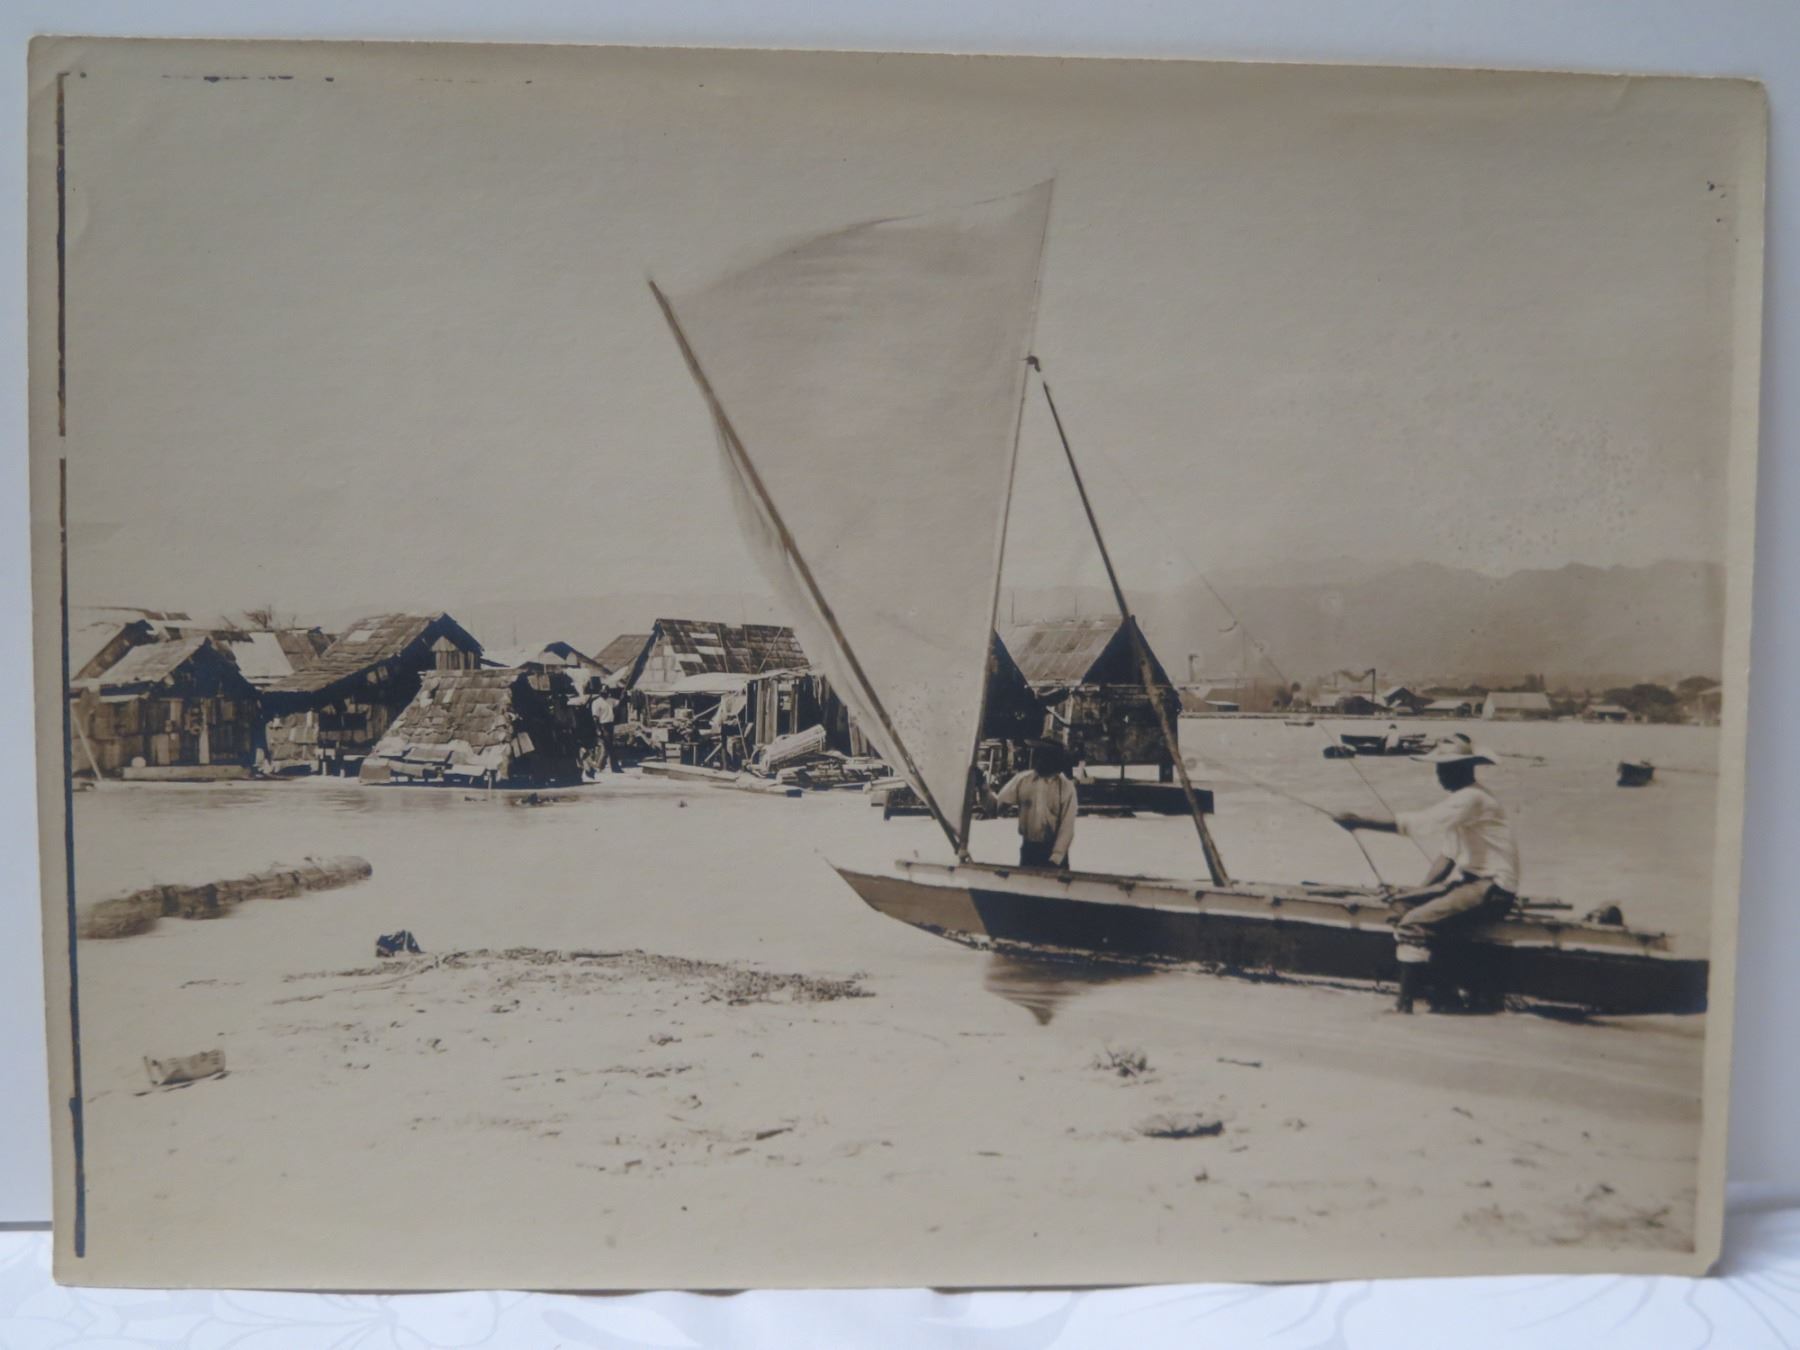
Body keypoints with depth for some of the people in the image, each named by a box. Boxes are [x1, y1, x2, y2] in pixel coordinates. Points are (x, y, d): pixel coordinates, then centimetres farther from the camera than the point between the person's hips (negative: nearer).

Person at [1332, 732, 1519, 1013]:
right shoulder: (1456, 799, 13)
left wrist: (1361, 822, -29)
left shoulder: (1472, 799, -19)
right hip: (1469, 879, 10)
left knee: (1416, 923, -22)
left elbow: (1417, 822, -30)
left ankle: (1404, 1005, -16)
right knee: (1402, 904, 5)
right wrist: (1424, 891, 7)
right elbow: (1447, 853, 16)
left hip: (1493, 889, -10)